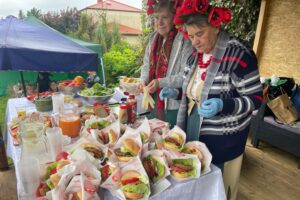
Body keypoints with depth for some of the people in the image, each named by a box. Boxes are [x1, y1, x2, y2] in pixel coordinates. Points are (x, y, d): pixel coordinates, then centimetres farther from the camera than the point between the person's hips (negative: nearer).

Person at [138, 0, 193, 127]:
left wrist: (161, 82, -23)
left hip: (175, 104, -6)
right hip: (154, 101, 7)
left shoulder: (185, 40, -14)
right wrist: (143, 81, -4)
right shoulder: (153, 38, 8)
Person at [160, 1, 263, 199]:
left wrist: (222, 105, -32)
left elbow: (256, 99, -16)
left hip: (223, 138, -6)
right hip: (194, 130, 6)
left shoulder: (240, 54, -19)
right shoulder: (194, 56, 3)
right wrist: (176, 92, -2)